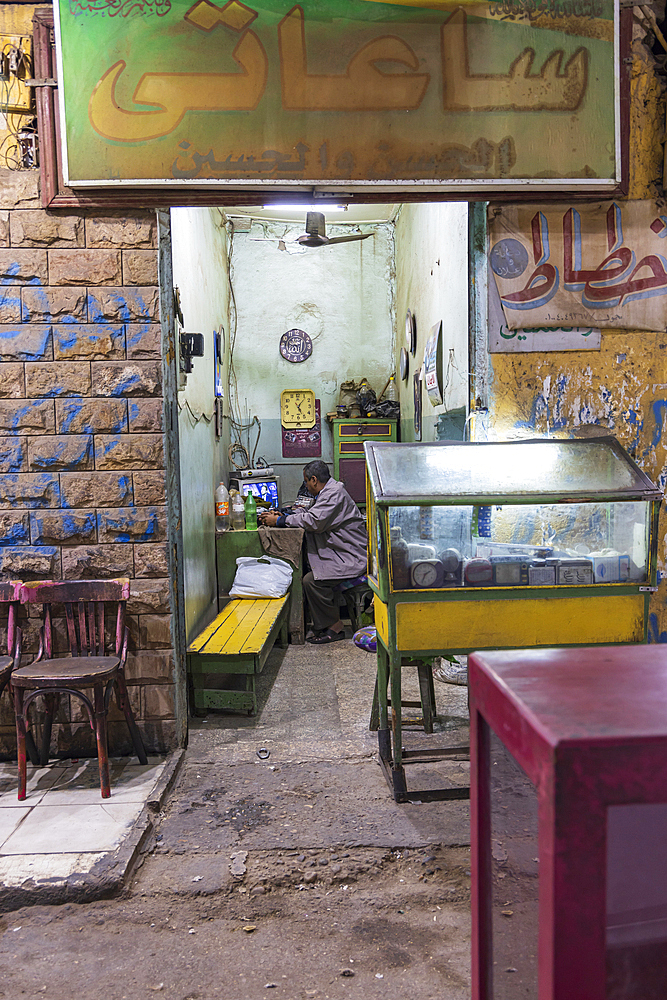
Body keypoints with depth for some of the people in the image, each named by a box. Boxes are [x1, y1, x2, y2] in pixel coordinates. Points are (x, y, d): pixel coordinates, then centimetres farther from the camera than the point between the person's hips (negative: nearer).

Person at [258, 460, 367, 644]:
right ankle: (323, 625, 8)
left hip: (352, 558, -11)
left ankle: (334, 628, -7)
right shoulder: (329, 491, 17)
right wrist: (281, 515, 7)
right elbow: (309, 514, 20)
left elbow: (314, 521, -24)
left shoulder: (334, 493, -16)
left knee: (312, 581, -20)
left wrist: (279, 521, -15)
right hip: (342, 554, 11)